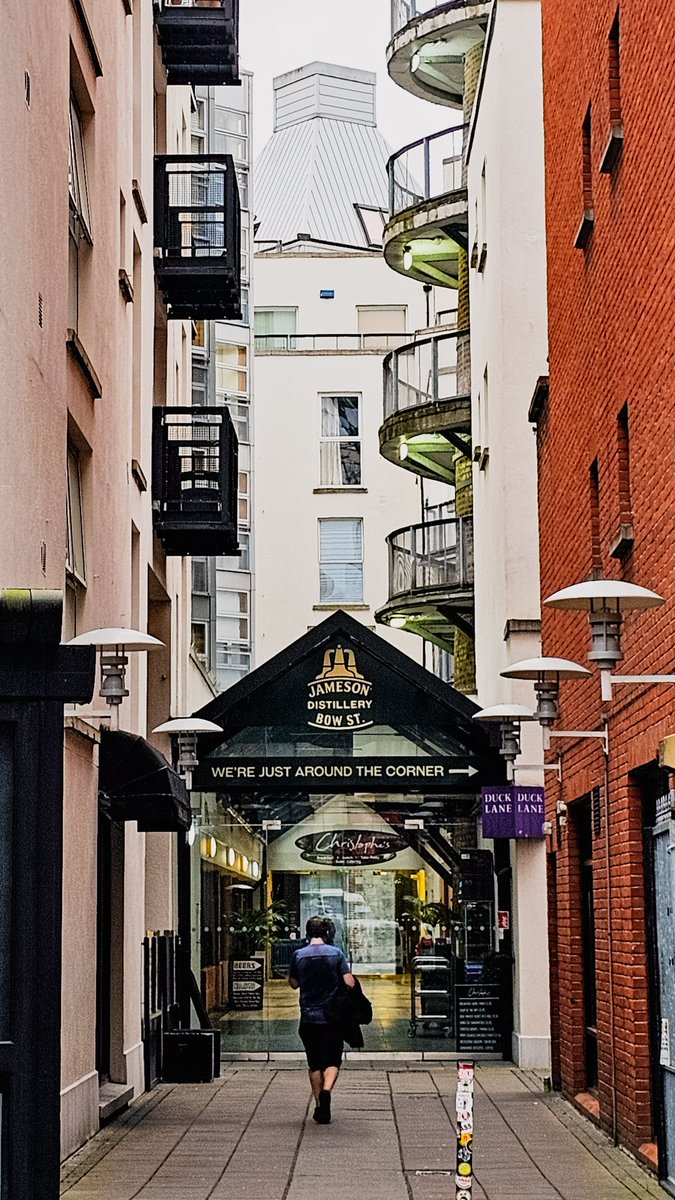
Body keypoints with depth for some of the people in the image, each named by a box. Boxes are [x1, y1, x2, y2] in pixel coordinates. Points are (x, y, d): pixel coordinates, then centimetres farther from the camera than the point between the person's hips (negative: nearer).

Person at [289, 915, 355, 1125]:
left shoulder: (298, 955, -1)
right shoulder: (336, 954, -5)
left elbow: (293, 983, 12)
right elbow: (350, 983, -8)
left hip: (308, 1018, 2)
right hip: (332, 1018, -2)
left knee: (314, 1064, 13)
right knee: (332, 1061, 4)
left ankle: (319, 1107, 14)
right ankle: (326, 1090, -24)